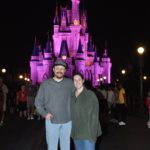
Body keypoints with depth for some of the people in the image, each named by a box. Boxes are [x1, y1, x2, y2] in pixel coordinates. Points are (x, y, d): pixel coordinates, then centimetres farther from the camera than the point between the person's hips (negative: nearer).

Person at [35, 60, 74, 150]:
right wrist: (44, 113, -9)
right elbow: (38, 101, 3)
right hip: (51, 121, -1)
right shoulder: (45, 84, -2)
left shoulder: (70, 83, -1)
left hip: (67, 121, 1)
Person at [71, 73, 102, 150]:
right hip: (76, 132, 5)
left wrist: (93, 132, -15)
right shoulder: (72, 96, 8)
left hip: (88, 132, -5)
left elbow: (95, 114, -10)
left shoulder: (90, 94, -7)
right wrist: (71, 130, 5)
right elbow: (71, 113, 11)